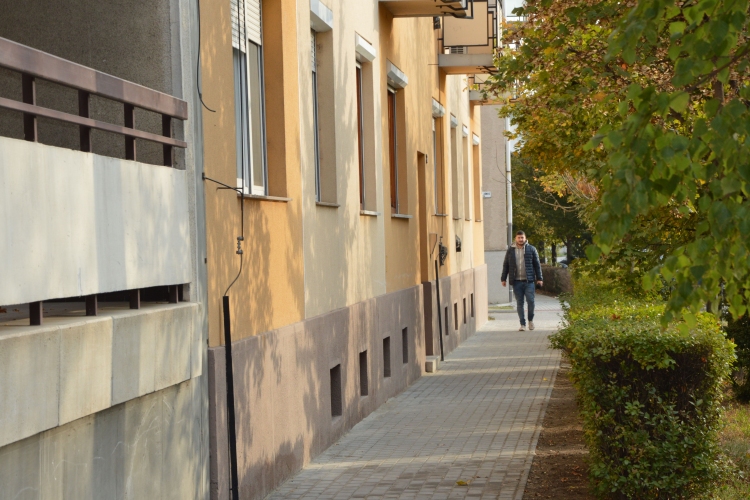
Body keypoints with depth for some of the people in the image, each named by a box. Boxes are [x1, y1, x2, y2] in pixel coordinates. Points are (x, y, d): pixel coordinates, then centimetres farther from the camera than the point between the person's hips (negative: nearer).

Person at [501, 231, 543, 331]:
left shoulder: (531, 249, 5)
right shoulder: (510, 251, 9)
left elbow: (537, 264, 6)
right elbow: (506, 265, 14)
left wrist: (539, 278, 1)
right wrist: (503, 278, 9)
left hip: (529, 281, -1)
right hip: (516, 281, 2)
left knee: (530, 300, -8)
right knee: (519, 303, 3)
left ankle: (530, 320, 15)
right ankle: (522, 324, 8)